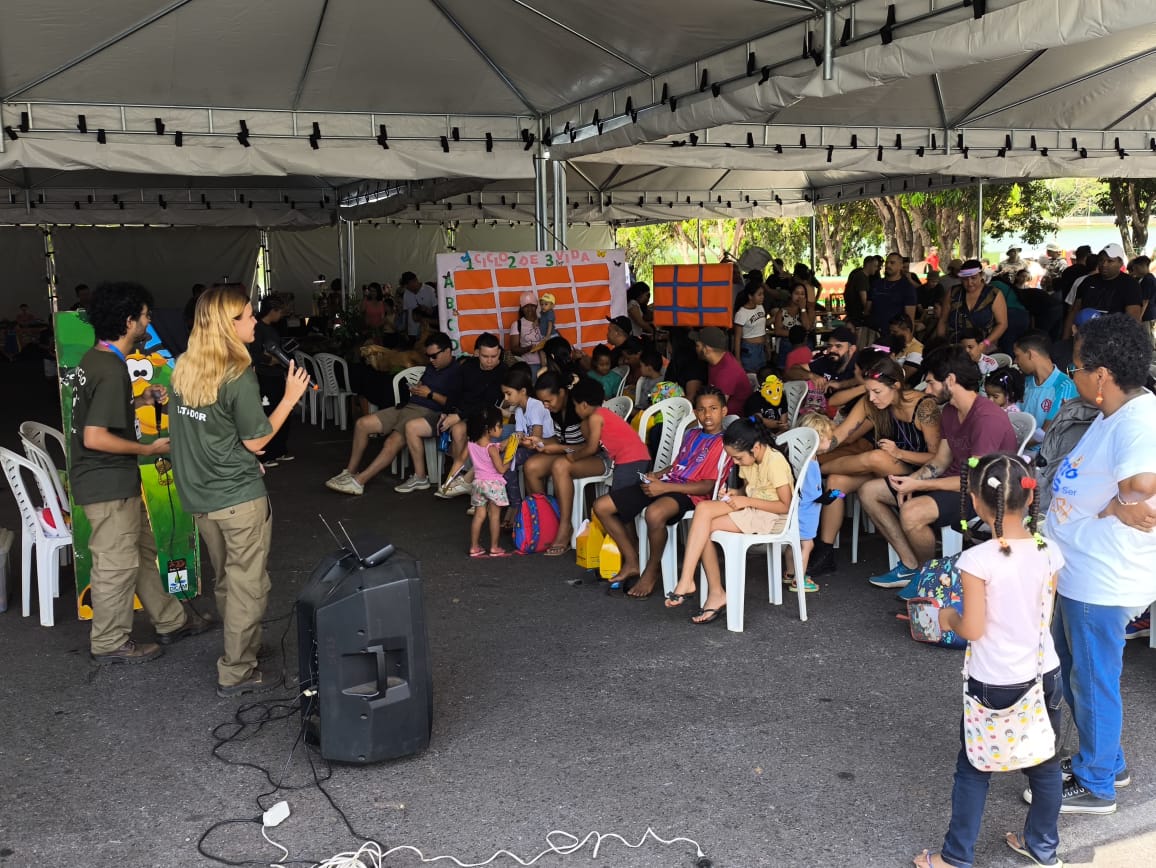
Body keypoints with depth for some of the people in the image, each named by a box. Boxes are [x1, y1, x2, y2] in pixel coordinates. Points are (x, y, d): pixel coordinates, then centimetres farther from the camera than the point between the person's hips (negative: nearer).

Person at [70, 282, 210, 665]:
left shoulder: (94, 358, 7)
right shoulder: (112, 371, -23)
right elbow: (95, 438, -27)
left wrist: (141, 401, 11)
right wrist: (149, 448, -17)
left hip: (115, 479, 10)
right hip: (109, 484, -10)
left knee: (143, 551, 19)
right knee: (118, 564, 3)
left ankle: (170, 621, 33)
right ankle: (110, 643, 18)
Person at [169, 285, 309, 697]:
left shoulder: (184, 369, 3)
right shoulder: (238, 377, -19)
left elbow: (198, 430, 12)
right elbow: (257, 440, -13)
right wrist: (290, 397, -7)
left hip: (200, 495, 8)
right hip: (239, 496, -7)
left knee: (225, 581, 21)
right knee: (247, 585, 4)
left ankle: (242, 647, 37)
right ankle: (236, 672, 9)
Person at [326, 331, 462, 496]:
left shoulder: (456, 372, -7)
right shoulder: (431, 367, 23)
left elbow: (454, 403, -18)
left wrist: (430, 394, -11)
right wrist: (416, 389, 17)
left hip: (428, 414, -9)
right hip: (407, 407, 10)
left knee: (393, 442, -31)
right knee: (362, 424, 0)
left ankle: (358, 482, -27)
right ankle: (350, 472, 5)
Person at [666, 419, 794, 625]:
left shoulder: (775, 461, -16)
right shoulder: (748, 460, 8)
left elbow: (785, 506, -17)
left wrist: (747, 501, -19)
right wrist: (734, 494, -1)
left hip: (772, 517, -8)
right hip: (751, 510, 8)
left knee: (704, 527, -24)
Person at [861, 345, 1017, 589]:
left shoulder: (988, 418, -24)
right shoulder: (950, 411, 7)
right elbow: (940, 461, 12)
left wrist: (918, 485, -22)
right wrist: (912, 479, -9)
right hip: (954, 480, 10)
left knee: (912, 513, -36)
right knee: (869, 492, 3)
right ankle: (911, 566, 2)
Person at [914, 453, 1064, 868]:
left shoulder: (978, 560, -23)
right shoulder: (1048, 551, -8)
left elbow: (973, 629, -18)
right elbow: (1044, 614, 3)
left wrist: (949, 618, 2)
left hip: (993, 683, -5)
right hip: (1044, 674, 5)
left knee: (973, 769, 11)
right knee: (1045, 764, 20)